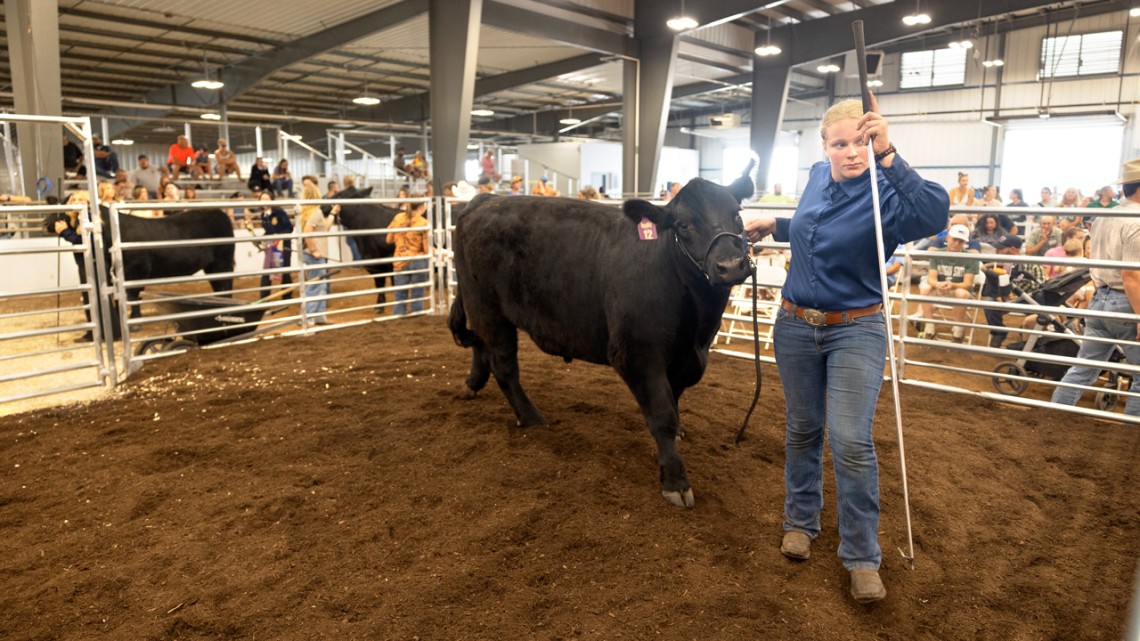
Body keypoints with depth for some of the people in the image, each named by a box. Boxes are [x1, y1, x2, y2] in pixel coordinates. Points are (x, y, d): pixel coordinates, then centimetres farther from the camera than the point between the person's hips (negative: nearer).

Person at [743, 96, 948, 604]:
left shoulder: (885, 194, -16)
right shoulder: (817, 177, 2)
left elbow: (934, 214, -39)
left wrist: (887, 154, -44)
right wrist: (775, 227, 11)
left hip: (855, 331, -5)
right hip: (796, 325, 5)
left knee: (851, 441, -9)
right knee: (803, 430, 16)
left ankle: (862, 558, 8)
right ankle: (800, 522, 35)